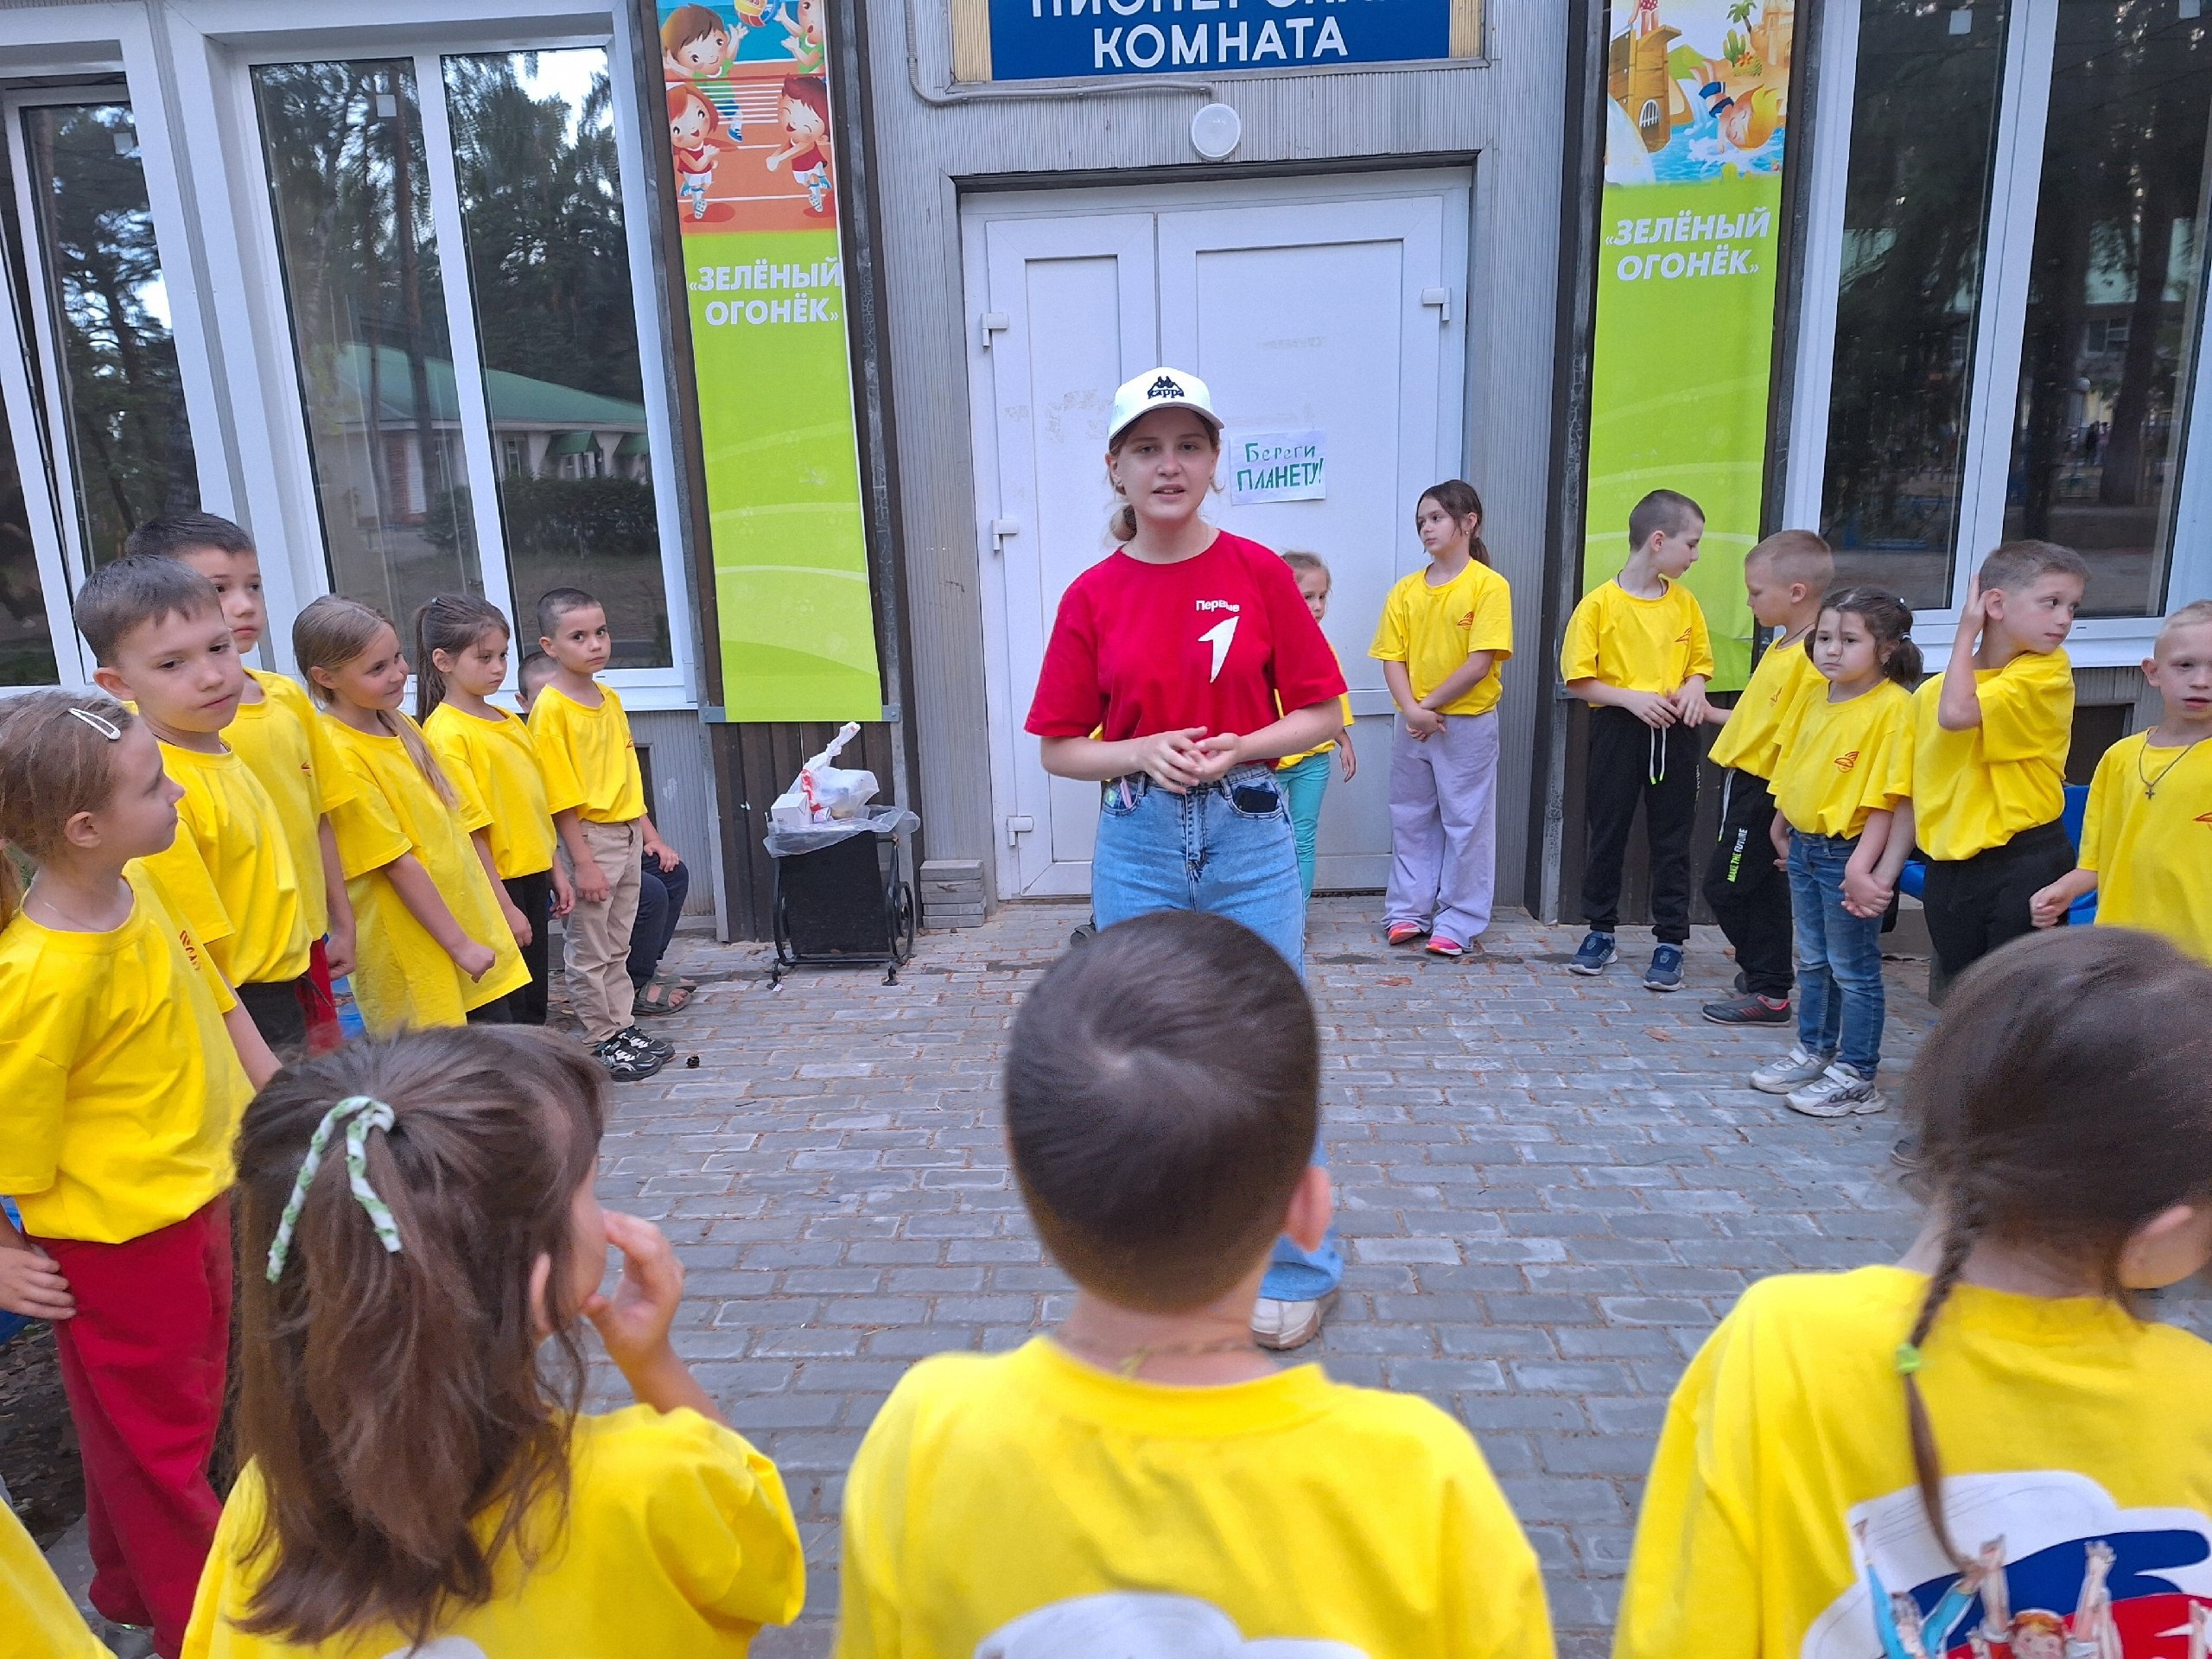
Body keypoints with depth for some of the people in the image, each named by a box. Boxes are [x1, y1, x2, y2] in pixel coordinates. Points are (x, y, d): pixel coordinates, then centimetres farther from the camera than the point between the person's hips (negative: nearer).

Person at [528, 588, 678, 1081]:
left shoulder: (609, 698, 8)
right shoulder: (550, 708, -14)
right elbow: (559, 794, -16)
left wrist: (649, 833, 14)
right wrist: (583, 862, -17)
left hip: (628, 833, 7)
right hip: (589, 836, -7)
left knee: (618, 946, 17)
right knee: (589, 952, 5)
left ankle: (624, 1029, 27)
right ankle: (602, 1043, 15)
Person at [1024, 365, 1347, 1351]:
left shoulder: (1258, 572, -2)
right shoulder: (1092, 596, 1)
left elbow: (1319, 715, 2)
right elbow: (1059, 749, 4)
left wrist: (1236, 749, -14)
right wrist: (1145, 753, -14)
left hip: (1249, 837, -1)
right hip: (1138, 844, 1)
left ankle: (1294, 1266, 24)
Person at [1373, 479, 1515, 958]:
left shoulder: (1489, 585, -8)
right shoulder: (1406, 589, 5)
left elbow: (1481, 663, -15)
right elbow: (1393, 659, 1)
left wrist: (1431, 705, -13)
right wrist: (1411, 710, -14)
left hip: (1468, 724, -5)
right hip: (1411, 725, 5)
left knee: (1466, 822, 3)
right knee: (1411, 818, 12)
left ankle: (1459, 923, 12)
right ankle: (1409, 911, 23)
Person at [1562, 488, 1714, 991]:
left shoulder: (1685, 602, 5)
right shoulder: (1600, 604, -8)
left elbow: (1700, 660, 16)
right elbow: (1579, 679, -8)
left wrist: (1695, 686, -5)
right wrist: (1631, 698, -19)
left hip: (1673, 733, 3)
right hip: (1618, 729, -3)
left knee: (1672, 840, 6)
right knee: (1606, 834, 8)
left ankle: (1670, 943, 14)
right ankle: (1601, 933, 23)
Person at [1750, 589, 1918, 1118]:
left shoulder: (1893, 706, -17)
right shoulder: (1812, 699, 5)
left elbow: (1887, 795, -20)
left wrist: (1861, 867, -24)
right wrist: (1782, 830, 17)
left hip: (1848, 852, -7)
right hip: (1804, 848, 7)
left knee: (1853, 969, 4)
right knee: (1812, 961, 19)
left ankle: (1856, 1077, 16)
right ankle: (1812, 1051, 34)